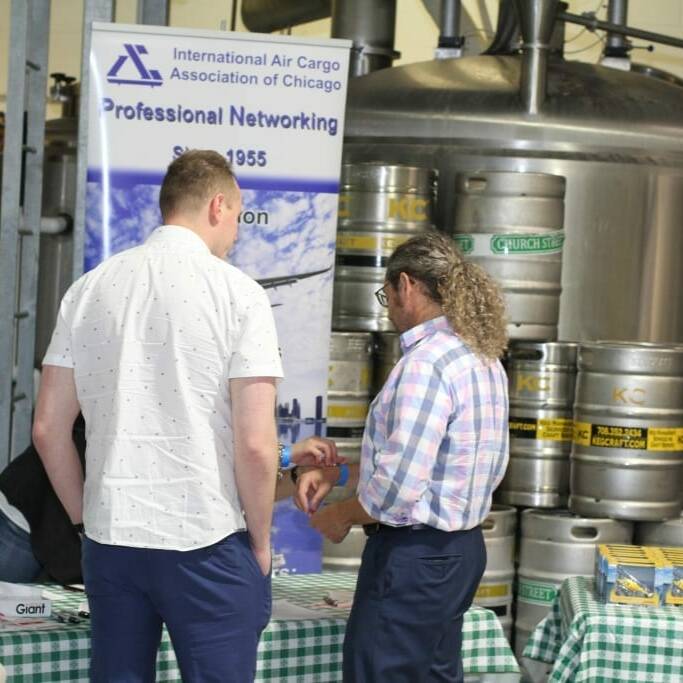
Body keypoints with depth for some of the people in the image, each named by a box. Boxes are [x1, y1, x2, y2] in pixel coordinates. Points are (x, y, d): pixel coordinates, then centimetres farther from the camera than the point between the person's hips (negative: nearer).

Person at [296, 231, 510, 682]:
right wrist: (337, 473, 13)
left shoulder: (426, 363, -20)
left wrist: (342, 516, -7)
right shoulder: (481, 356, 10)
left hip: (414, 556, -10)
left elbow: (398, 486, -24)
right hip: (460, 548, 10)